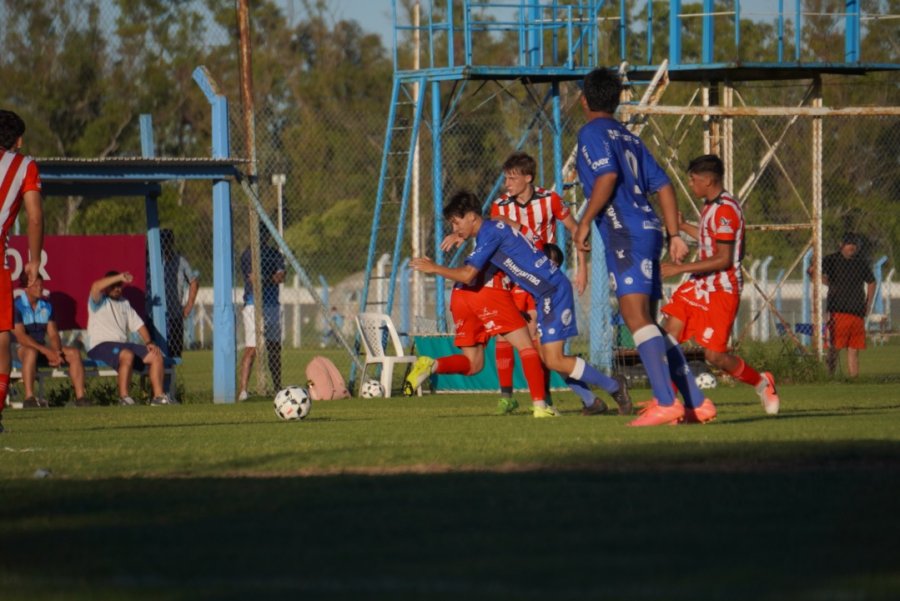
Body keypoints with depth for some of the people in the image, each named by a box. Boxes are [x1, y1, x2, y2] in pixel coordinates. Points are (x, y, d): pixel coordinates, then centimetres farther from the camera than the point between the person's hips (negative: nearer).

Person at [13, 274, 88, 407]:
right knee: (31, 351, -41)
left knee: (74, 353, -14)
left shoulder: (46, 305, 9)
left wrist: (57, 352, -16)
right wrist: (46, 351, -27)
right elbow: (20, 336, -20)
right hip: (22, 350, -6)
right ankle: (29, 398, -47)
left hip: (43, 349, 6)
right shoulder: (17, 306, -11)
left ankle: (80, 397, -20)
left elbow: (53, 334, 6)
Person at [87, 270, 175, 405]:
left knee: (157, 356, -6)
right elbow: (96, 286, -20)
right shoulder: (100, 302, 3)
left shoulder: (124, 303, 24)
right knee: (127, 354, -38)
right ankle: (124, 397, -34)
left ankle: (158, 395, -6)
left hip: (123, 345, 8)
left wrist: (149, 342, 1)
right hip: (100, 347, -8)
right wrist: (120, 277, -21)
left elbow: (138, 324, 18)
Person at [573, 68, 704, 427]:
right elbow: (663, 185, 20)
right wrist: (674, 235, 19)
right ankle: (693, 404, 11)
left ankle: (666, 403, -30)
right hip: (648, 229, 9)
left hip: (626, 235, -9)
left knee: (636, 317, -17)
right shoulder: (629, 138, 23)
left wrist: (585, 223, -10)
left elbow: (608, 176, -17)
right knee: (647, 323, 14)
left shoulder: (592, 133, -1)